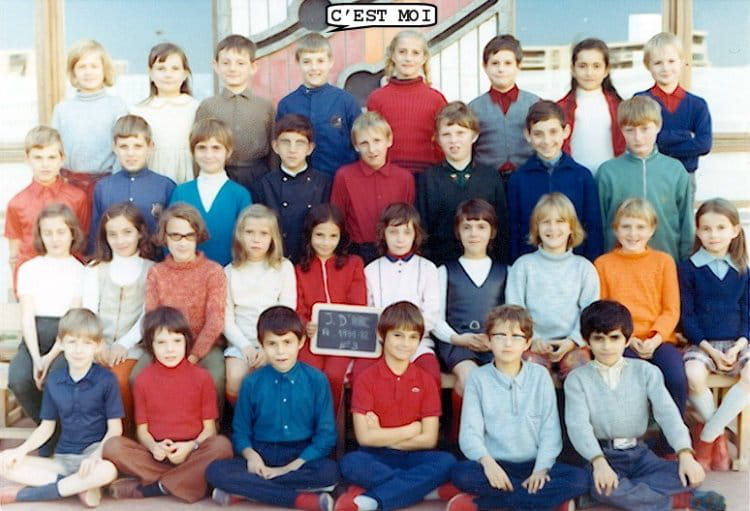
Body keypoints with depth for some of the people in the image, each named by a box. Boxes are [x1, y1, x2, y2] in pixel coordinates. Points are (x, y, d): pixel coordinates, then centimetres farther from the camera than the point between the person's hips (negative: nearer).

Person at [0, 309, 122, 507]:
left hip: (94, 454, -4)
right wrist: (22, 449, -5)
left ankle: (21, 494, -22)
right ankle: (81, 487, -19)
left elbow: (115, 428, -7)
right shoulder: (53, 381, 5)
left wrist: (97, 455, -24)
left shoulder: (106, 380, -7)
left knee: (108, 470, -39)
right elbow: (47, 426, 12)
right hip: (62, 459, 4)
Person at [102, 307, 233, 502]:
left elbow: (209, 427, 2)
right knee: (112, 446, -24)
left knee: (221, 445, -31)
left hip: (191, 455, -1)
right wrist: (154, 447, -16)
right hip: (157, 455, 1)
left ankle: (148, 487, -26)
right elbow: (142, 429, 6)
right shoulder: (143, 380, 7)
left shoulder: (202, 377, 3)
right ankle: (193, 480, -29)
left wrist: (191, 447, -18)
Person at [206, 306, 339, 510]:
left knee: (329, 472, -34)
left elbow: (326, 435, -3)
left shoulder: (317, 380, -2)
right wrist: (251, 455, -15)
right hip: (261, 456, 1)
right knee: (216, 471, -27)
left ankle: (245, 490, -23)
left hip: (302, 458, -1)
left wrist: (291, 467, -14)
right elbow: (241, 432, 8)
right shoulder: (251, 383, 3)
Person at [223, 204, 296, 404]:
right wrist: (246, 346, -12)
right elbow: (227, 319, 4)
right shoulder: (231, 272, 7)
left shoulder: (284, 268, 4)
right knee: (235, 381, -25)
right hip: (240, 342, 1)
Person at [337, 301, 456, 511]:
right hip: (376, 457, -2)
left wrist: (383, 437, -7)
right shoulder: (366, 379, -2)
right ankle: (418, 485, -22)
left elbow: (428, 439, -2)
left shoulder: (426, 381, 3)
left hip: (412, 457, 2)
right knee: (351, 462, -34)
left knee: (446, 462, -29)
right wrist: (411, 430, -5)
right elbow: (364, 437, -9)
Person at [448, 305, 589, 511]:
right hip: (496, 465, -1)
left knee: (580, 479, -25)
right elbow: (470, 431, -6)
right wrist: (487, 462, -24)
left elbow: (550, 430, 0)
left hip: (534, 465, 1)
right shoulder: (478, 378, 2)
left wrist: (541, 469, -14)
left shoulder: (540, 376, 5)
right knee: (461, 473, -32)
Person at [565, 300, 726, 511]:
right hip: (602, 454, -1)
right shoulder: (577, 379, -2)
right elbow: (578, 424, -14)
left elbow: (667, 412, -9)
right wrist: (599, 462, -32)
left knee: (688, 477, -23)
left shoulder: (646, 371, 3)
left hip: (638, 452, 2)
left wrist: (685, 454, -26)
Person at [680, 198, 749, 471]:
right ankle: (719, 435, -7)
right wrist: (710, 349, -12)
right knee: (693, 375, -35)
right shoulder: (688, 268, 2)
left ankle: (706, 437, -16)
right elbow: (686, 315, -1)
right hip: (701, 343, -2)